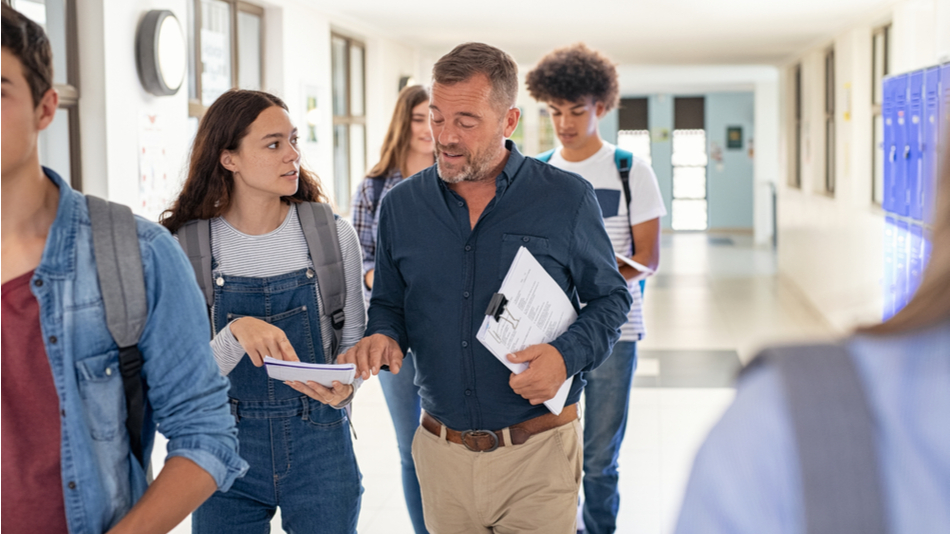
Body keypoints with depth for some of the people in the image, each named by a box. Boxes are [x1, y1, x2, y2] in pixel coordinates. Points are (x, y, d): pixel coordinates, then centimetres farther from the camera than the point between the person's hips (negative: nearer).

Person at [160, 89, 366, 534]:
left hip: (319, 443, 1)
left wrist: (344, 384, -15)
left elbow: (353, 334, 7)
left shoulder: (333, 235, -4)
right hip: (227, 445, -1)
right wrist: (238, 332, -27)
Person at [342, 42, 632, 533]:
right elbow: (388, 303, 14)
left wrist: (567, 355, -15)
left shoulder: (567, 199, -4)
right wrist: (384, 338, -9)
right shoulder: (400, 206, 4)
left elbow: (610, 298, 4)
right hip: (441, 452, 3)